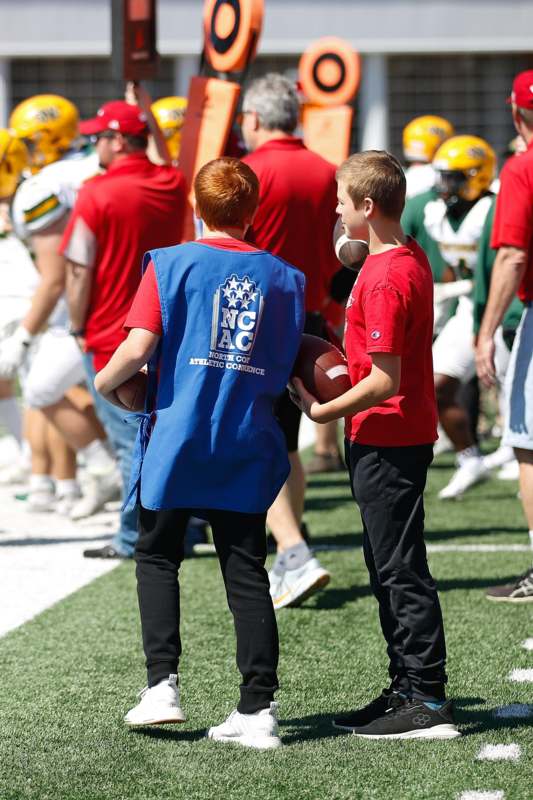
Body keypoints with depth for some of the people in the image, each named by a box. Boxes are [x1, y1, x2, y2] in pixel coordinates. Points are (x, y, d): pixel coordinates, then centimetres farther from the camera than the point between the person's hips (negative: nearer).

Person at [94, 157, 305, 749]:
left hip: (177, 436, -2)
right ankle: (258, 710, 3)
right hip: (248, 445, 2)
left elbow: (138, 348, -13)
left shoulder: (171, 264, -5)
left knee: (157, 557, 14)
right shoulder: (284, 277, 5)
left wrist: (105, 383, 5)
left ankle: (162, 685, 2)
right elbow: (288, 367, 7)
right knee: (246, 573, 6)